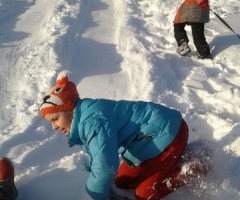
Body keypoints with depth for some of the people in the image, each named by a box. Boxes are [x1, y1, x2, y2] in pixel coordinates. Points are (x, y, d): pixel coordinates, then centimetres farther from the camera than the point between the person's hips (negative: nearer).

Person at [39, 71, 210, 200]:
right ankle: (173, 158, 18)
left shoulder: (92, 120, -29)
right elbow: (97, 155, 18)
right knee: (122, 182, 13)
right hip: (152, 136, 10)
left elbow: (105, 166, -36)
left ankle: (193, 166, 4)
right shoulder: (85, 120, 4)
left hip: (168, 132, -10)